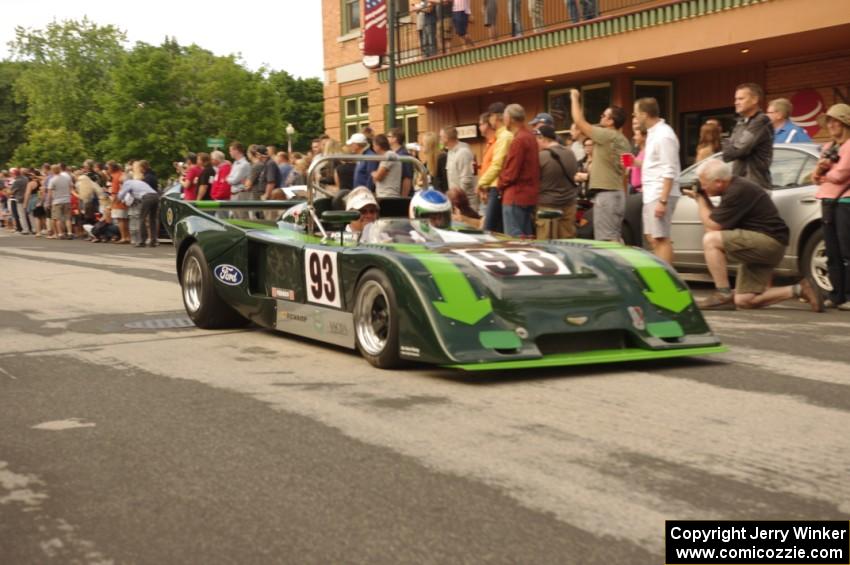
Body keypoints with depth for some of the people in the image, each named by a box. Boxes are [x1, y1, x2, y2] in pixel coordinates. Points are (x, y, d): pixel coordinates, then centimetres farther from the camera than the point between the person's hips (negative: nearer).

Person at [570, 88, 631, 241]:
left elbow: (580, 122, -11)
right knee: (615, 239, 12)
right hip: (618, 193, 10)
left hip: (606, 194, -10)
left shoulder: (607, 135, -13)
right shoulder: (623, 141, 15)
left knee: (607, 240, -10)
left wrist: (575, 98, 2)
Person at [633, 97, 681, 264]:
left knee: (661, 239, -9)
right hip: (651, 194, 10)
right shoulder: (653, 133, 14)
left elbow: (669, 172, -20)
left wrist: (663, 200, -24)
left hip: (660, 195, -10)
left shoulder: (663, 135, -15)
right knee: (652, 238, 12)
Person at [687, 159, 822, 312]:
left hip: (769, 242, -10)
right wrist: (702, 199, 8)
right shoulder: (734, 187, 13)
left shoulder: (738, 191, -18)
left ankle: (723, 295, -18)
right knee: (744, 301, 8)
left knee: (710, 240, -22)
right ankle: (799, 290, 11)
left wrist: (700, 199, -4)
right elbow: (717, 220, 19)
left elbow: (713, 226, -17)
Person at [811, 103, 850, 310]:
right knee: (832, 253, 7)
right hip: (828, 202, 8)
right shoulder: (828, 148, 20)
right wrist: (820, 169, -3)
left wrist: (825, 175, 6)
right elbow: (817, 178, 19)